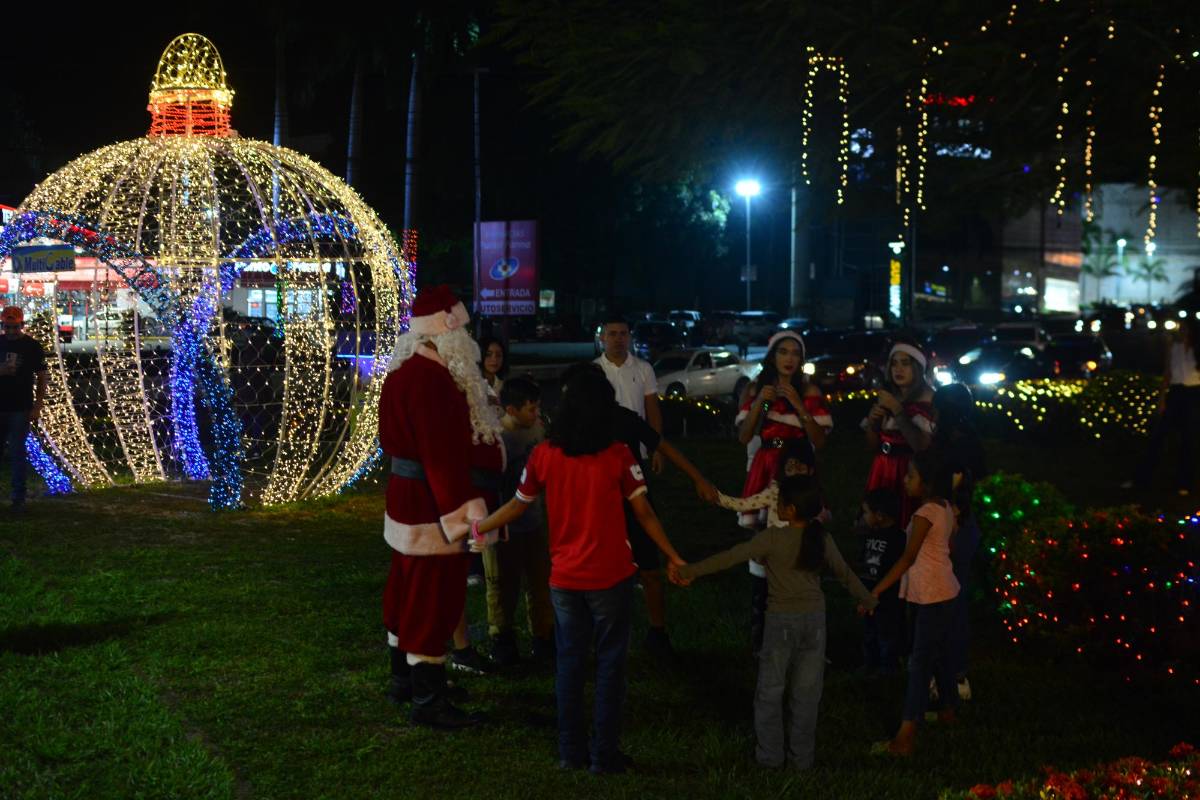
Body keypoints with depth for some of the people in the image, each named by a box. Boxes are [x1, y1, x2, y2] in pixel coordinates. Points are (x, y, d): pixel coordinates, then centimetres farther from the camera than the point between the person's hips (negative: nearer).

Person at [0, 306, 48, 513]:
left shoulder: (32, 347, -1)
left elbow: (41, 378, 0)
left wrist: (37, 407, -7)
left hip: (21, 410, -3)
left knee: (17, 454, -4)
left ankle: (18, 498, -1)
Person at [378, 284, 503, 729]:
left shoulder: (405, 372, 10)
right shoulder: (431, 380, -24)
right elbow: (443, 454, -29)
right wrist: (467, 509, -29)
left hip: (406, 500, 11)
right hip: (432, 508, -11)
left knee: (409, 592, 19)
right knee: (434, 599, -4)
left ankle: (404, 680, 32)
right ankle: (429, 701, 2)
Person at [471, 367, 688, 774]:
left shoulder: (544, 455, -4)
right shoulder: (618, 455, -10)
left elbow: (517, 506, 5)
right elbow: (644, 514, -8)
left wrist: (478, 528, 20)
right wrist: (674, 557, 2)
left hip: (564, 577, 3)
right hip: (609, 577, -2)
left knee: (569, 662, 13)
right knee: (609, 664, 7)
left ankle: (571, 751, 18)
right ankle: (604, 754, 10)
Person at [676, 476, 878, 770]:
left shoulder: (773, 538, -13)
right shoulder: (822, 539, 0)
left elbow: (733, 556, -17)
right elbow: (845, 574, 10)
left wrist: (692, 570, -14)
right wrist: (869, 600, 26)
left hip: (782, 619, -4)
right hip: (815, 619, 4)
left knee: (770, 691, 8)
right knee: (806, 693, 10)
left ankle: (770, 755, 11)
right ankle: (802, 757, 15)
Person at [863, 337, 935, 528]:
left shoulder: (929, 399, -5)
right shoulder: (886, 396, 13)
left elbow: (922, 445, -17)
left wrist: (898, 410, -15)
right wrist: (872, 421, -2)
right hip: (883, 472, 5)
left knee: (906, 526, -14)